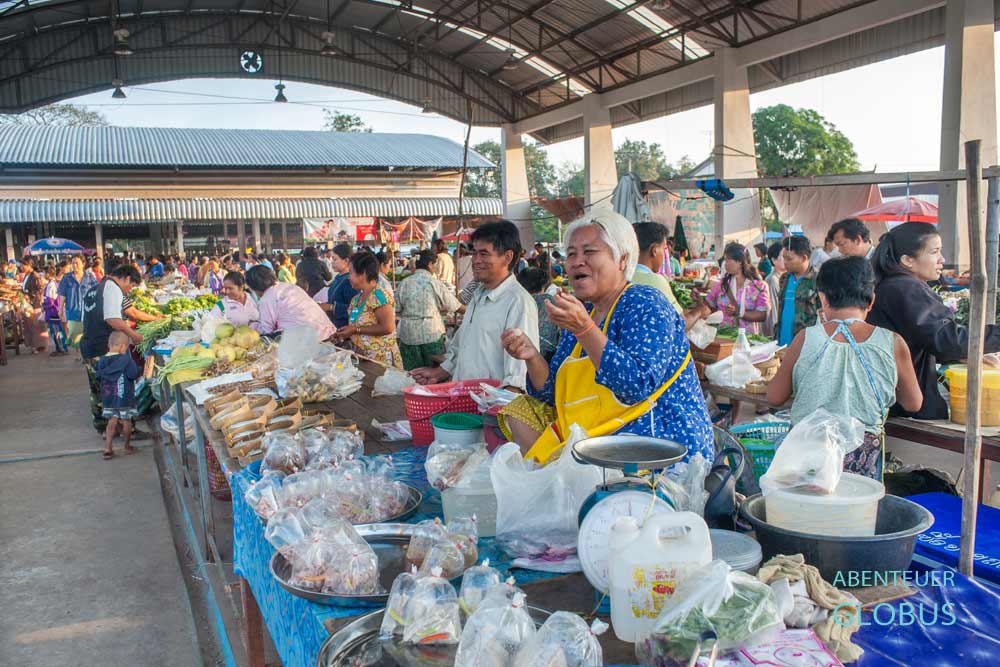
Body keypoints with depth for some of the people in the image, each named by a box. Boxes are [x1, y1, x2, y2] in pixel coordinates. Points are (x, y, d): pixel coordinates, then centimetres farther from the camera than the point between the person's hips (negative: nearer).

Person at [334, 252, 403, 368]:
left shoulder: (379, 296, -16)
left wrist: (355, 330, -19)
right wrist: (345, 333, 2)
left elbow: (387, 328, -22)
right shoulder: (357, 299, 9)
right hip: (361, 356, 8)